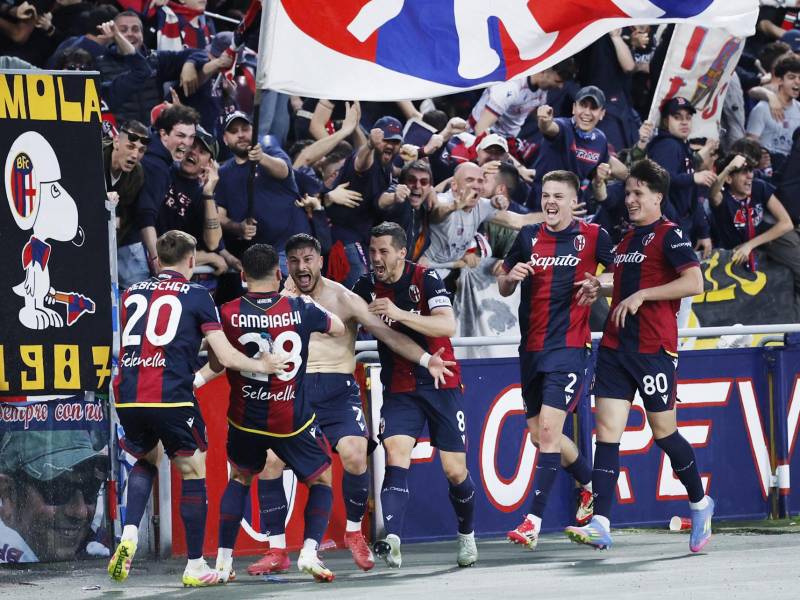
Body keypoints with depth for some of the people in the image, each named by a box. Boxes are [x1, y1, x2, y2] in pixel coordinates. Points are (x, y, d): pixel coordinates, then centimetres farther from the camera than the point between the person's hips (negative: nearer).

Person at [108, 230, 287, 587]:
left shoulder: (132, 293, 16)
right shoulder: (196, 296, 3)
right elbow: (226, 357, -2)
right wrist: (261, 365, 17)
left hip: (128, 397, 5)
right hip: (171, 398, -5)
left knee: (146, 460, 29)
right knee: (193, 474, 10)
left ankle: (129, 535, 7)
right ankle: (195, 567, 11)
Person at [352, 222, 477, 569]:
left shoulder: (426, 279, -13)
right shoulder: (367, 287, -2)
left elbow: (448, 325, -26)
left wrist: (400, 314, -36)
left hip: (441, 384, -2)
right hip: (399, 389, 2)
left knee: (455, 471, 2)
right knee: (395, 456, -21)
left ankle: (467, 537, 27)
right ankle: (391, 540, -34)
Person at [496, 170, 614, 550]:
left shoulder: (592, 236, -1)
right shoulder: (528, 237, 9)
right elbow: (503, 289, 16)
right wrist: (510, 276, -7)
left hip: (568, 347, -6)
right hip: (531, 348, 6)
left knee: (548, 430, -16)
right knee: (540, 435, 13)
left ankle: (533, 521, -18)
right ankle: (591, 486, 40)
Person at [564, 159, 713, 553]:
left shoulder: (669, 236, -7)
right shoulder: (627, 238, 17)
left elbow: (694, 282, -18)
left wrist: (641, 295, -18)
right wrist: (601, 287, 12)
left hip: (654, 348, -7)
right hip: (615, 345, 7)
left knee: (663, 431, 3)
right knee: (607, 431, -5)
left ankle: (700, 503, 26)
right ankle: (600, 525, -13)